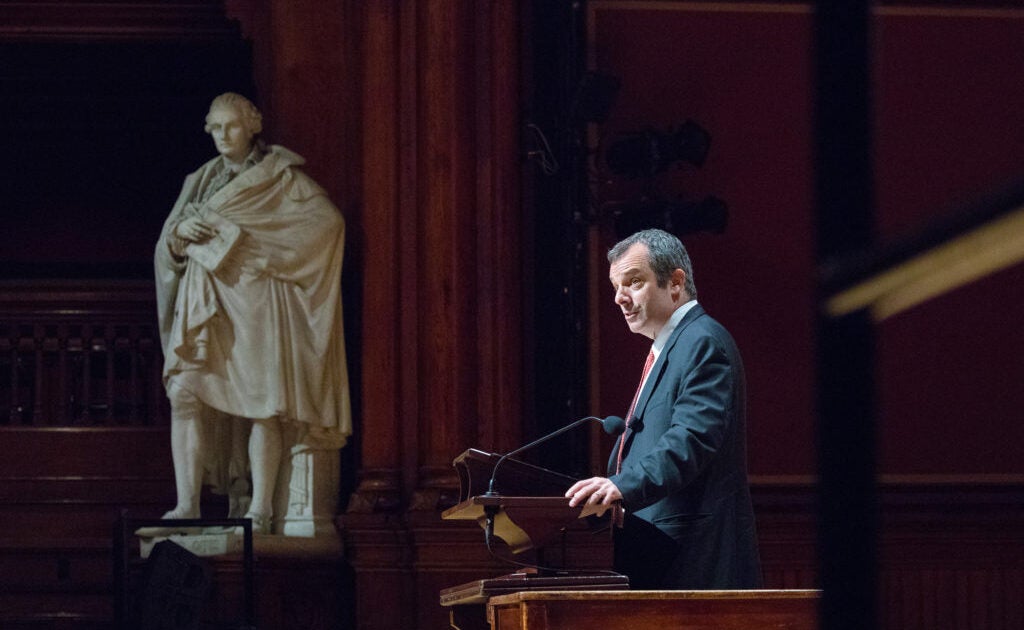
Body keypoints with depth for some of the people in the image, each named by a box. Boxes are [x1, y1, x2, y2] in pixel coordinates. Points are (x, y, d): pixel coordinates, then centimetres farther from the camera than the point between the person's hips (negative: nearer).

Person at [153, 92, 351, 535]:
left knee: (263, 403, -9)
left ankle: (259, 510, -5)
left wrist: (240, 233, -12)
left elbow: (327, 220, -10)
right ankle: (187, 506, -13)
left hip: (258, 301, -4)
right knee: (185, 392, -13)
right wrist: (181, 230, -10)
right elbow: (168, 247, 16)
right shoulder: (201, 181, 18)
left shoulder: (281, 177, 4)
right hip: (205, 302, 4)